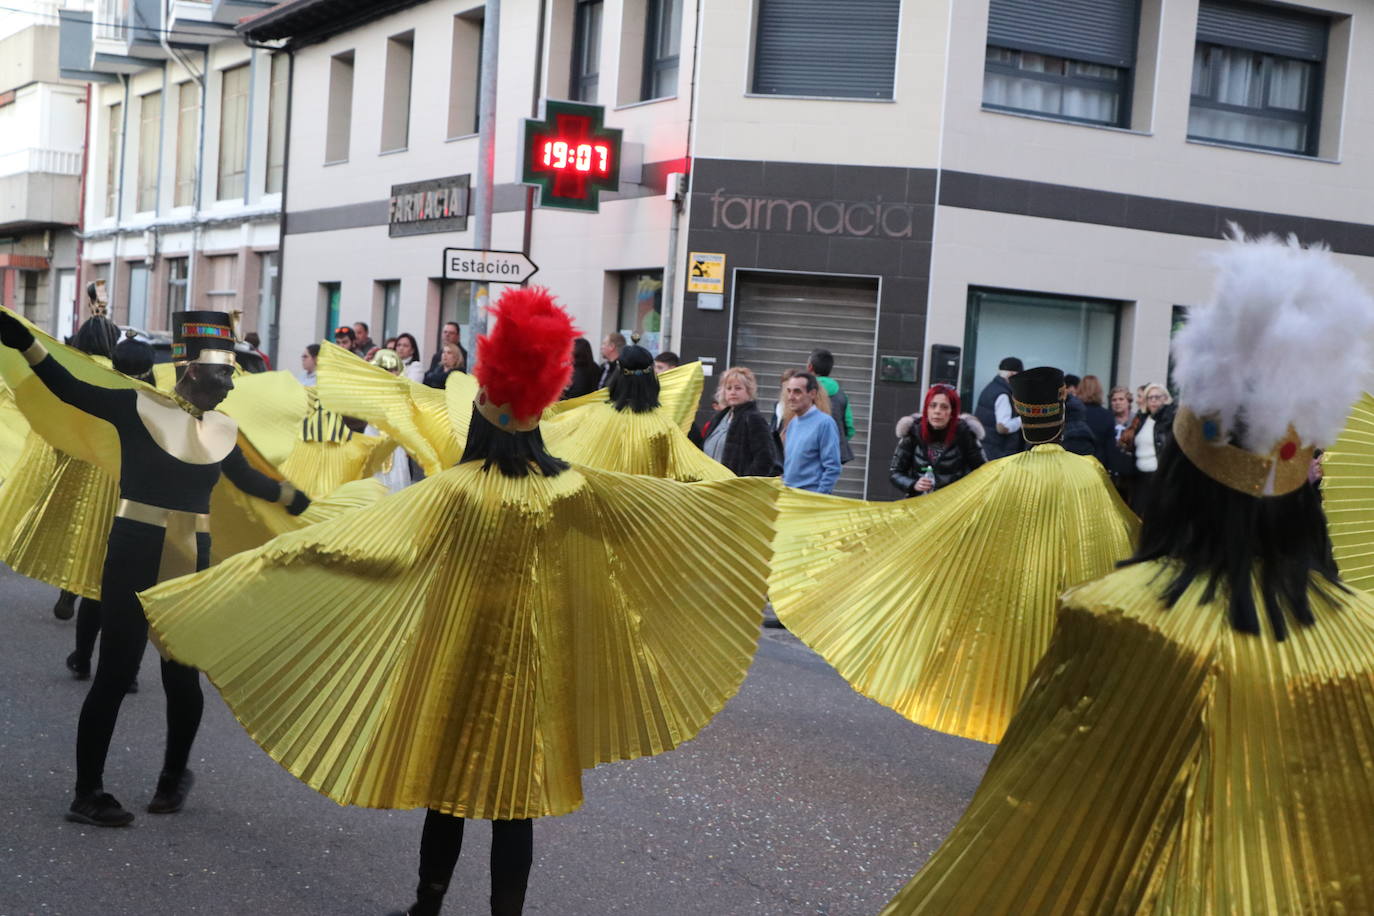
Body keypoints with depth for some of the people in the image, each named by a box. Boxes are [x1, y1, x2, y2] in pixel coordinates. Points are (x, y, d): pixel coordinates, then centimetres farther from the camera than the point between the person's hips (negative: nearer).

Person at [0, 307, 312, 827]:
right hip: (134, 555, -4)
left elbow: (250, 480, 22)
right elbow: (70, 388, -9)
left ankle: (175, 776, 32)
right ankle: (87, 794, 8)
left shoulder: (223, 430, 7)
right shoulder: (139, 407, -7)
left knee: (182, 675, 10)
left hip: (193, 562, 4)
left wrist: (304, 503, 29)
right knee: (115, 673, -1)